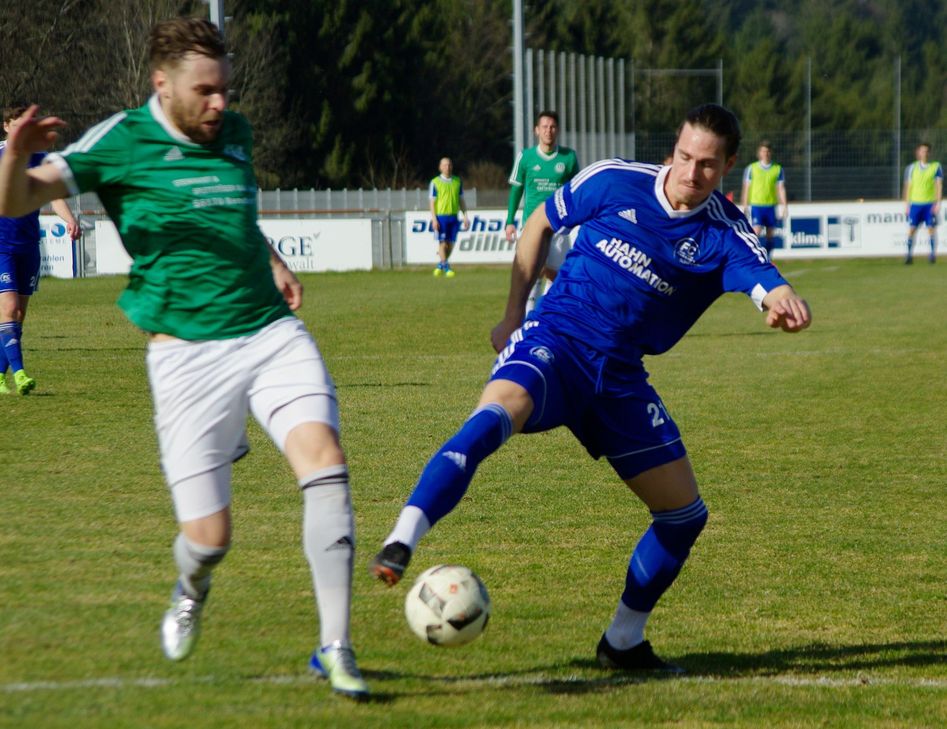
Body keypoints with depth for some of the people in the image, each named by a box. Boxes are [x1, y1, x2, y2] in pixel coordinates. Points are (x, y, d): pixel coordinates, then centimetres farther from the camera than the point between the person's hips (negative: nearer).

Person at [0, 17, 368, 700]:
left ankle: (335, 648, -15)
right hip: (188, 353, -4)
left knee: (325, 461, -20)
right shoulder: (122, 141, -4)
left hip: (272, 332, 4)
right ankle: (191, 591, 34)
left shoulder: (236, 133, 13)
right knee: (209, 535, -5)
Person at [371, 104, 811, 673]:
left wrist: (786, 305, -49)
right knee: (496, 414, -37)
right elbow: (541, 223, 12)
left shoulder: (725, 235, -5)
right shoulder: (614, 181, -5)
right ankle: (400, 545, -48)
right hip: (555, 341, -4)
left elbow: (771, 289, -23)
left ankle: (624, 642, 23)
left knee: (685, 513, 4)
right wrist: (514, 315, 9)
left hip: (619, 375, 4)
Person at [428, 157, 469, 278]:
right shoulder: (435, 182, -2)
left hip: (453, 216, 4)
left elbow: (461, 200, 15)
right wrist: (434, 219, -10)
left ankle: (441, 265, 24)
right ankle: (446, 267, 2)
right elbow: (432, 202, -3)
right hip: (441, 216, -4)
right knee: (442, 243, -5)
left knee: (451, 243, 5)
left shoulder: (457, 181, 10)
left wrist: (465, 216, 9)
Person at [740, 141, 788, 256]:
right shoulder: (751, 168, 2)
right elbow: (746, 187, 5)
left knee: (771, 235, 5)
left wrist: (785, 207, 0)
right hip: (756, 205, -2)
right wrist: (744, 206, 1)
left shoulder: (777, 169, 6)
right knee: (756, 232, -14)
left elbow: (781, 188, 6)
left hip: (771, 206, 2)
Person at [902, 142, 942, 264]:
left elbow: (939, 185, -1)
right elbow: (908, 186, 12)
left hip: (930, 204, -2)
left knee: (931, 228, -4)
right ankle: (909, 254, 3)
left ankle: (933, 254, 4)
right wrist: (907, 204, 9)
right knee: (911, 229, -3)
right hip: (915, 203, 2)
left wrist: (938, 203, -9)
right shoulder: (911, 168, 9)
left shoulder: (936, 167, 3)